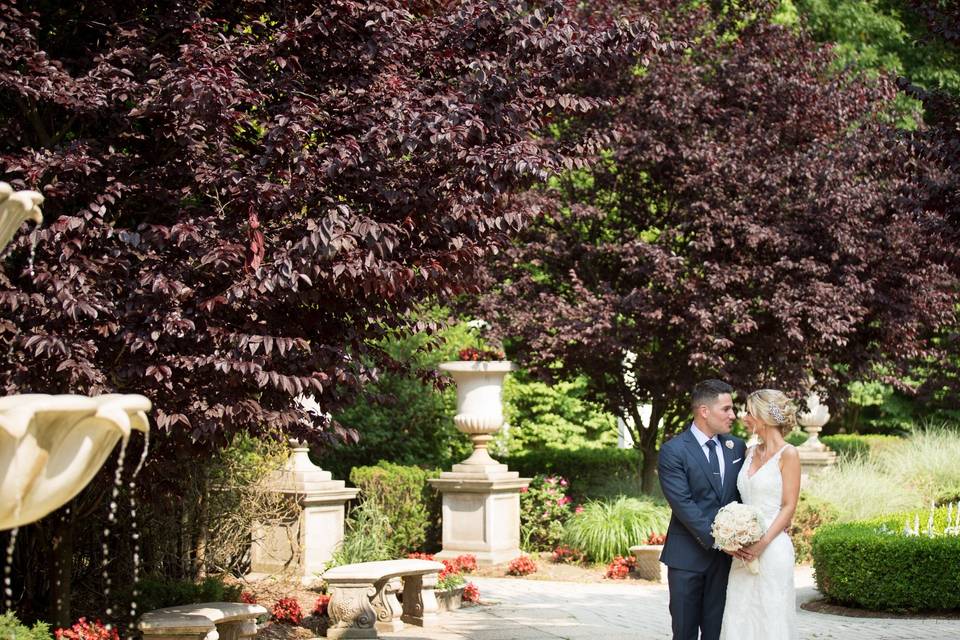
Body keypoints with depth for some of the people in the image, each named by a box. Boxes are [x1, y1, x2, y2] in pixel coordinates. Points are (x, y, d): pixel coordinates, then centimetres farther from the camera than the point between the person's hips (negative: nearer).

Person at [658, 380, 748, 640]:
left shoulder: (737, 447, 8)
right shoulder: (673, 451, -9)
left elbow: (743, 495, 10)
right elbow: (683, 505, -15)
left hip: (725, 555, 4)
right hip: (688, 555, -4)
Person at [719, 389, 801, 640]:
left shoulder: (787, 454, -6)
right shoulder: (751, 452, 14)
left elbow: (789, 507, -9)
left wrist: (762, 543, -18)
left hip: (772, 547, -7)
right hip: (744, 550, 7)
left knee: (771, 618, -3)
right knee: (740, 617, 6)